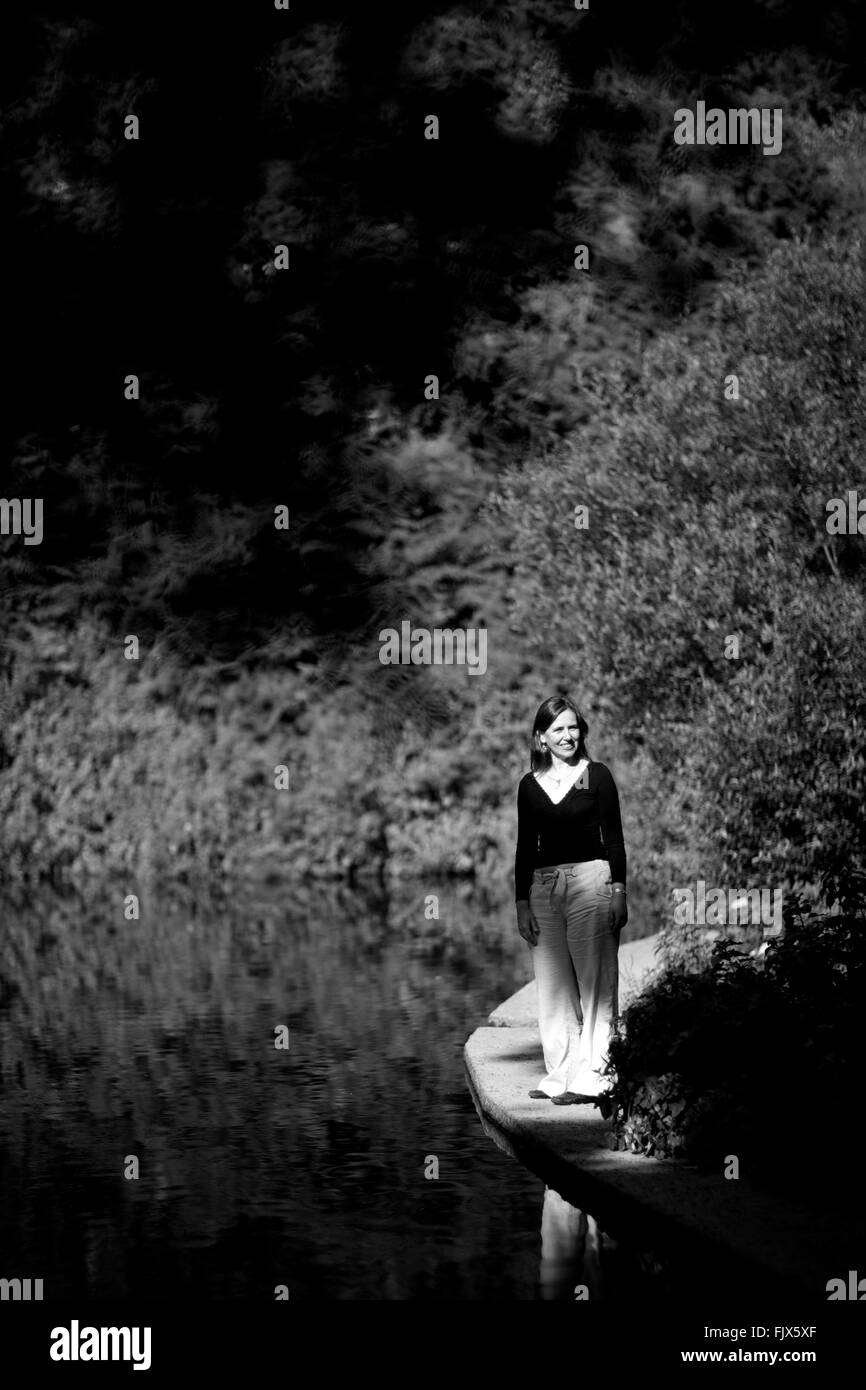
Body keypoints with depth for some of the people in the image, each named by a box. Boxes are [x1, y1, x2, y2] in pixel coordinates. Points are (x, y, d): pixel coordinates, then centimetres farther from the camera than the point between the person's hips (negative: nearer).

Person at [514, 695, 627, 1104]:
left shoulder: (597, 775, 2)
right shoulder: (530, 785, 11)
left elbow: (614, 837, 1)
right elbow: (525, 847, 13)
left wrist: (618, 891, -7)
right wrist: (522, 903, 7)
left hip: (591, 880, -4)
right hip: (543, 886, 4)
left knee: (594, 985, -4)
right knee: (553, 987, 5)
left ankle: (591, 1078, -3)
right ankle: (560, 1075, 10)